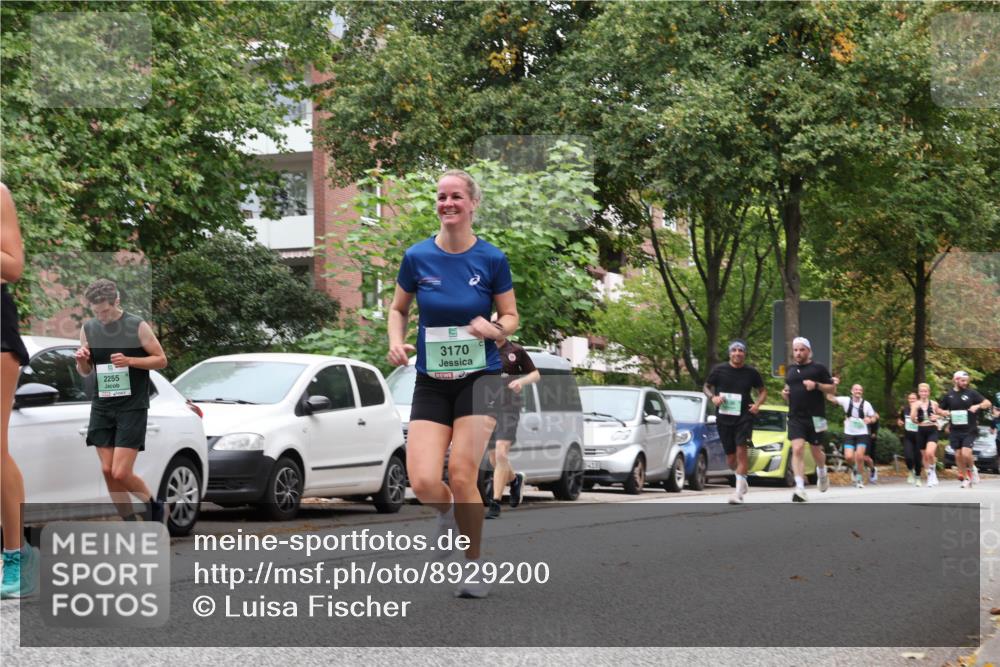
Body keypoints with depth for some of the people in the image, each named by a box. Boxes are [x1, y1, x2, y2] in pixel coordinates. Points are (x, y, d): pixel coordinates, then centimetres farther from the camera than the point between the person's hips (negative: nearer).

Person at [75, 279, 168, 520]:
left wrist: (130, 361, -18)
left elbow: (161, 360, -3)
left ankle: (153, 503, 16)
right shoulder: (88, 329, 6)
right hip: (102, 407, 5)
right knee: (108, 471, 2)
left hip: (132, 407, -5)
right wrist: (82, 360, -9)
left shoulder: (137, 327, -6)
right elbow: (85, 372, 15)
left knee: (121, 473, -11)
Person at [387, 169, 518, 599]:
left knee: (462, 477, -12)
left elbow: (511, 318, 6)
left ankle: (474, 566, 10)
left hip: (479, 377, -2)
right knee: (423, 483, -11)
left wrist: (493, 328, -16)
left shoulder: (492, 259, -4)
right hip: (431, 382, 2)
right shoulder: (417, 257, -1)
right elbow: (398, 309, 14)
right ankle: (448, 514, 27)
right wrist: (396, 341, -6)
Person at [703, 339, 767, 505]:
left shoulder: (751, 372, 1)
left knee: (741, 450, -18)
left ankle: (738, 492, -16)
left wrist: (757, 404, -6)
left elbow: (762, 391, 13)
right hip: (723, 418, 2)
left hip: (744, 417, -2)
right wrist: (713, 397, -9)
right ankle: (742, 479, 39)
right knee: (731, 458, 7)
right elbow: (706, 387, 12)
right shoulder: (719, 370, 1)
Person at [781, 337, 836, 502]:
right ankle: (800, 488, -20)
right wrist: (785, 393, 6)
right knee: (797, 450, -14)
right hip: (795, 418, 2)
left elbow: (832, 388, 1)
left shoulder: (818, 368, 0)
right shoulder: (791, 370, 14)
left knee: (816, 450, 10)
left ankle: (822, 471, 45)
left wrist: (816, 385, -16)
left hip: (815, 416, -2)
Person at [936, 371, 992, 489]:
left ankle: (971, 469, 13)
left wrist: (978, 406, -22)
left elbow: (987, 403, -3)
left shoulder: (971, 393, -2)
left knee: (966, 453, -16)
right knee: (958, 455, 5)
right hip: (955, 430, 3)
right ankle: (964, 478, 21)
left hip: (969, 430, -3)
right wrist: (944, 412, -9)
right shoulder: (948, 395, 4)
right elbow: (938, 409, 13)